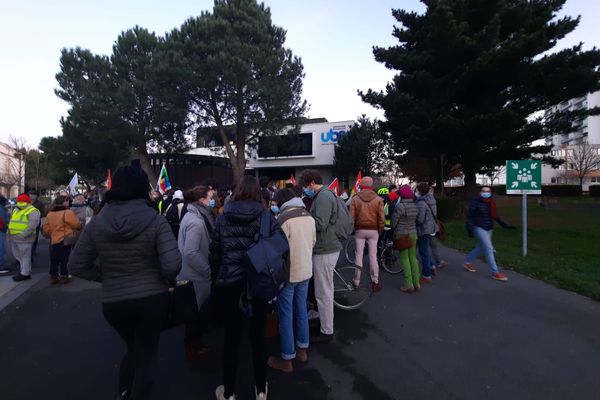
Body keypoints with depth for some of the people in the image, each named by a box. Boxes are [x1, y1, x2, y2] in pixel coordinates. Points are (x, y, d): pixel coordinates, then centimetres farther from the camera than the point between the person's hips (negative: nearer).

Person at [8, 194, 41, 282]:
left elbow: (32, 225, -23)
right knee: (17, 256, 18)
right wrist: (9, 232, 14)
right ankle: (24, 270, 31)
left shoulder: (33, 211, -13)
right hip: (13, 238, 10)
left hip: (24, 239, -10)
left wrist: (23, 235, -26)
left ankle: (25, 274, 6)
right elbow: (12, 222, 26)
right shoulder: (16, 210, 18)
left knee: (24, 256, -2)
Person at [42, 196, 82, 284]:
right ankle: (64, 277, 7)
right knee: (64, 260, 2)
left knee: (54, 260, 13)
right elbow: (77, 224, -12)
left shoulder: (50, 214, 9)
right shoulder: (68, 213, -14)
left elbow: (46, 229, 11)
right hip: (65, 241, -7)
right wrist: (80, 224, 9)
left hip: (53, 241, 7)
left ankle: (53, 277, 20)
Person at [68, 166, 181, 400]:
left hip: (113, 302, 3)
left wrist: (107, 277, 10)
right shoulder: (156, 221, -16)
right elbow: (173, 266, -22)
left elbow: (76, 265, 1)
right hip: (152, 299, -3)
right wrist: (165, 279, -1)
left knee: (133, 348, 29)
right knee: (146, 354, 16)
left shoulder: (97, 223, -5)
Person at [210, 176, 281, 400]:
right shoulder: (266, 217, -6)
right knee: (258, 336, 14)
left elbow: (215, 251, 2)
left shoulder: (223, 218, -2)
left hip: (228, 284, 1)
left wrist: (217, 277, 15)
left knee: (232, 337, 13)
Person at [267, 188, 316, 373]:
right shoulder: (309, 216, 3)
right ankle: (302, 349, 33)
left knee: (286, 316, 5)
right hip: (305, 271, 7)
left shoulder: (284, 218, -19)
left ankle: (287, 360, 16)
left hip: (288, 273, -7)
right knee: (302, 311, 19)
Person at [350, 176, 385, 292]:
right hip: (373, 230, 0)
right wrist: (380, 231, 7)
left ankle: (357, 282, 15)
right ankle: (375, 282, 14)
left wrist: (352, 229, 6)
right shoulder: (378, 199, -5)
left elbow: (352, 217, -7)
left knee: (359, 255, 8)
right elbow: (382, 218, -5)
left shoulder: (355, 198, -6)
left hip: (359, 230, 0)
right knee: (373, 256, 8)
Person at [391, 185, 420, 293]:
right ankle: (416, 283, 19)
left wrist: (393, 230, 6)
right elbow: (416, 220, 8)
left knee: (405, 259, -1)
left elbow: (394, 221, -11)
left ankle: (409, 285, 2)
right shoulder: (415, 206, 3)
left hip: (402, 235, -6)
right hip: (413, 234, 6)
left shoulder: (400, 206, -16)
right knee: (413, 258, 13)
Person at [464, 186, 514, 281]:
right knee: (489, 248, -10)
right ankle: (495, 273, -4)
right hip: (479, 228, -7)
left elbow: (495, 216, 14)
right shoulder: (475, 202, -12)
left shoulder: (491, 203, 6)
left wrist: (504, 225, 7)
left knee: (481, 247, 17)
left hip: (489, 229, 7)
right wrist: (470, 230, -17)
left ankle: (467, 263, 35)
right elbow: (469, 216, -12)